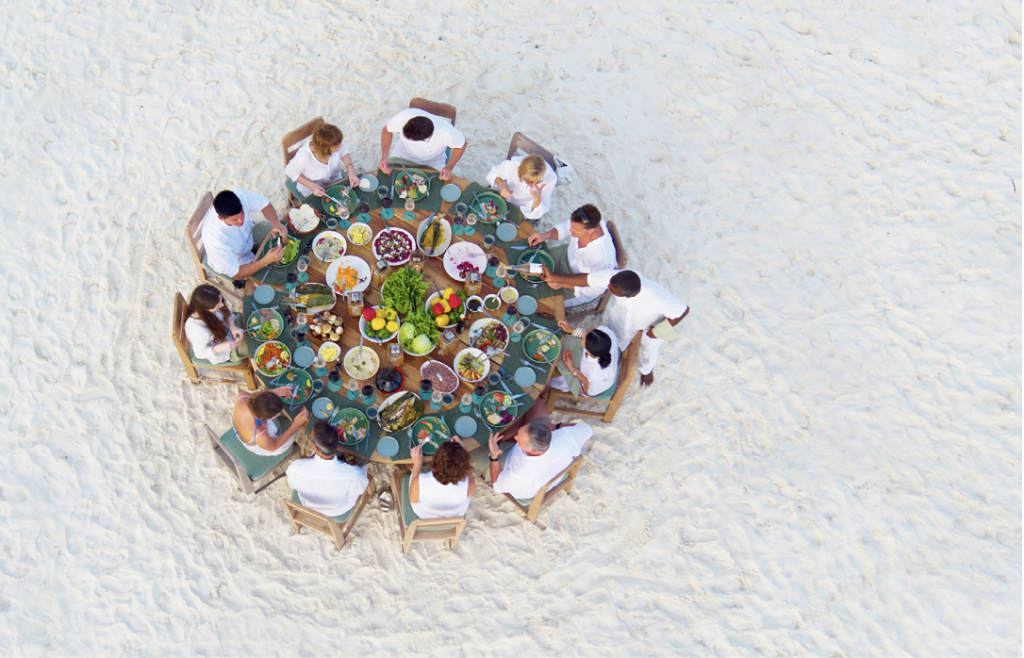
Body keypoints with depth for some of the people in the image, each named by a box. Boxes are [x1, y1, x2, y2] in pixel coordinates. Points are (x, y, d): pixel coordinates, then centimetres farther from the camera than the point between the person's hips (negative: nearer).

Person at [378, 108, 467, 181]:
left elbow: (461, 144, -16)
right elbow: (387, 131, -15)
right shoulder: (403, 117, -38)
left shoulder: (447, 133, -40)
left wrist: (449, 167, -28)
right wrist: (384, 158, -26)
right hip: (403, 155, 1)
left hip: (433, 163, -1)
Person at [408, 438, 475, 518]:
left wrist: (417, 465, -12)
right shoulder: (467, 484, -39)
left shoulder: (419, 483, -41)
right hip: (457, 515, 0)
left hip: (424, 515, 0)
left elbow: (413, 499, -15)